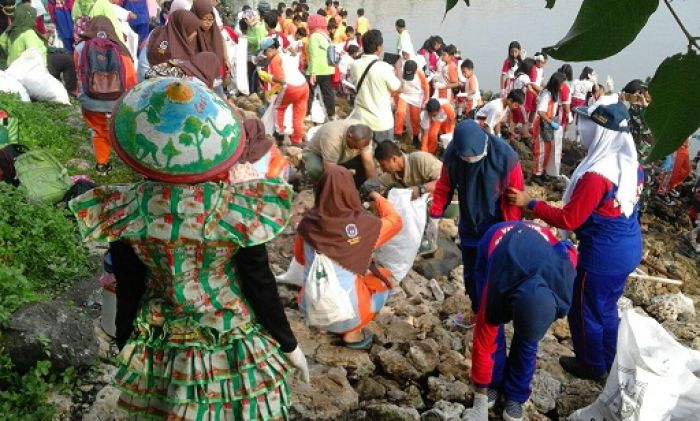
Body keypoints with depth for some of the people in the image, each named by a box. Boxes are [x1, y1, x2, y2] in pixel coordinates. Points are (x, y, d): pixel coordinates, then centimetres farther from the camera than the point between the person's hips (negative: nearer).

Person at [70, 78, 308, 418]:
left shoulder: (123, 210, -18)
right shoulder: (237, 208, -25)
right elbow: (260, 286, -16)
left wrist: (127, 346, 12)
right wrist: (289, 345, 0)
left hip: (163, 350, 2)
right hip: (237, 348, -2)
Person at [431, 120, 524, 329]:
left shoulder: (506, 157, -26)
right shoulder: (452, 153, -16)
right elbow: (444, 187, -2)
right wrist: (436, 213, -12)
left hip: (496, 229, -4)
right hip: (469, 227, 4)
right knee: (471, 272, 18)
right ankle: (477, 310, 39)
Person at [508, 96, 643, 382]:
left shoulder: (596, 175, -30)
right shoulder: (630, 162, -3)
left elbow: (569, 220, -23)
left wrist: (529, 203, -17)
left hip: (603, 255, -8)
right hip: (628, 249, 8)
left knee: (584, 311, 14)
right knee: (606, 308, 26)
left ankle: (593, 367, 33)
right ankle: (608, 363, 43)